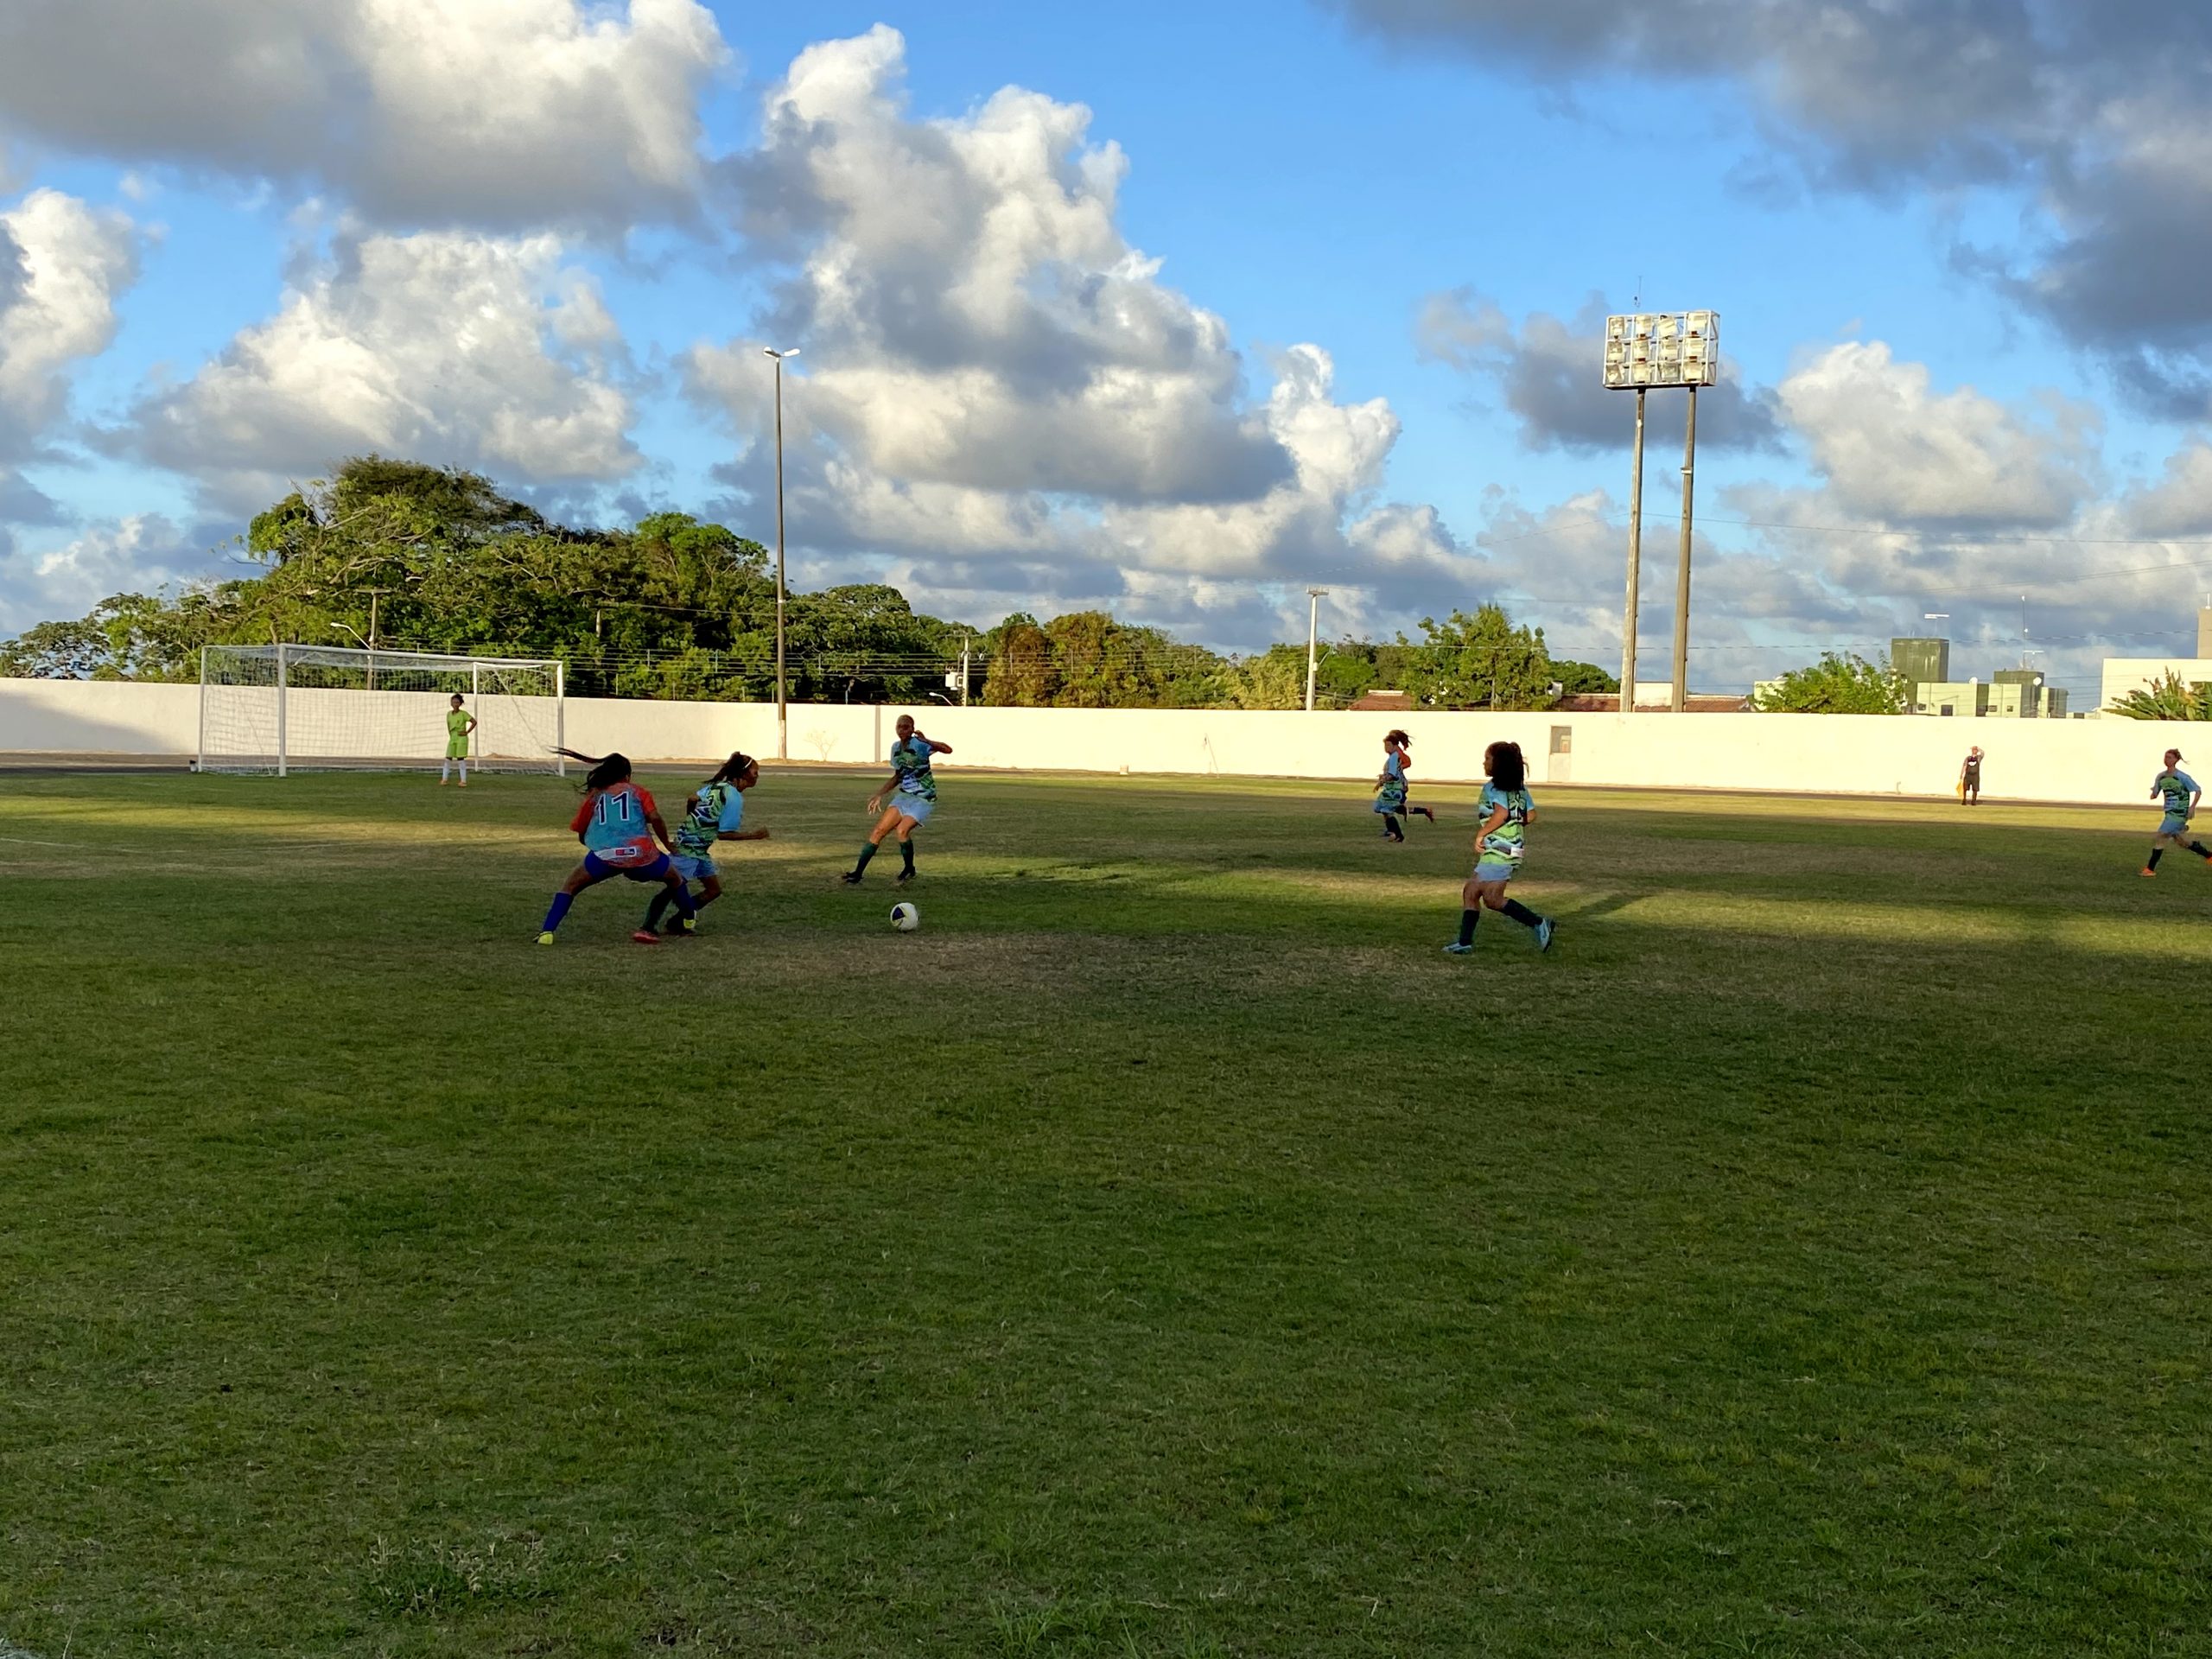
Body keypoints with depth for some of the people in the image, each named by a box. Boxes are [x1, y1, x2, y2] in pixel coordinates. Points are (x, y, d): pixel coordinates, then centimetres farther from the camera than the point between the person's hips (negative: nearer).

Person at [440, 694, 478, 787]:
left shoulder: (463, 713, -7)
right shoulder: (449, 713, 8)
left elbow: (474, 722, -8)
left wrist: (467, 732, -9)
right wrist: (450, 733, 13)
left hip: (461, 738, -5)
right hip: (452, 738, 5)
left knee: (461, 758, -6)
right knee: (448, 758, 0)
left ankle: (464, 781, -1)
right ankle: (444, 779, 5)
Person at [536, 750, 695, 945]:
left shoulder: (594, 795, 23)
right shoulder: (636, 791, 20)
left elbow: (581, 835, 22)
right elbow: (655, 818, 4)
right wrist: (667, 844, 16)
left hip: (604, 854, 0)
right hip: (641, 852, 0)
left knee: (571, 885, 17)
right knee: (674, 878, 28)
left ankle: (547, 932, 2)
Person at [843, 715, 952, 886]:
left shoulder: (919, 745, -16)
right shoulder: (896, 748, 7)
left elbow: (948, 750, -32)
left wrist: (927, 741, -46)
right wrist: (880, 794, 17)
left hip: (924, 799, -7)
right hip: (904, 796, 7)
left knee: (902, 830, -25)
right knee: (880, 830, -4)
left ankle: (909, 870, 0)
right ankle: (857, 874, 0)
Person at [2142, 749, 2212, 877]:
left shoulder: (2182, 777, -12)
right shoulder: (2161, 777, 6)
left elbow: (2198, 791, -6)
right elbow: (2155, 795, 13)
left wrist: (2192, 807, -15)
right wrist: (2153, 794, -11)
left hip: (2179, 814, -8)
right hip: (2170, 813, 8)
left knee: (2160, 838, -13)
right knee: (2181, 841, 16)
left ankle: (2150, 869, -9)